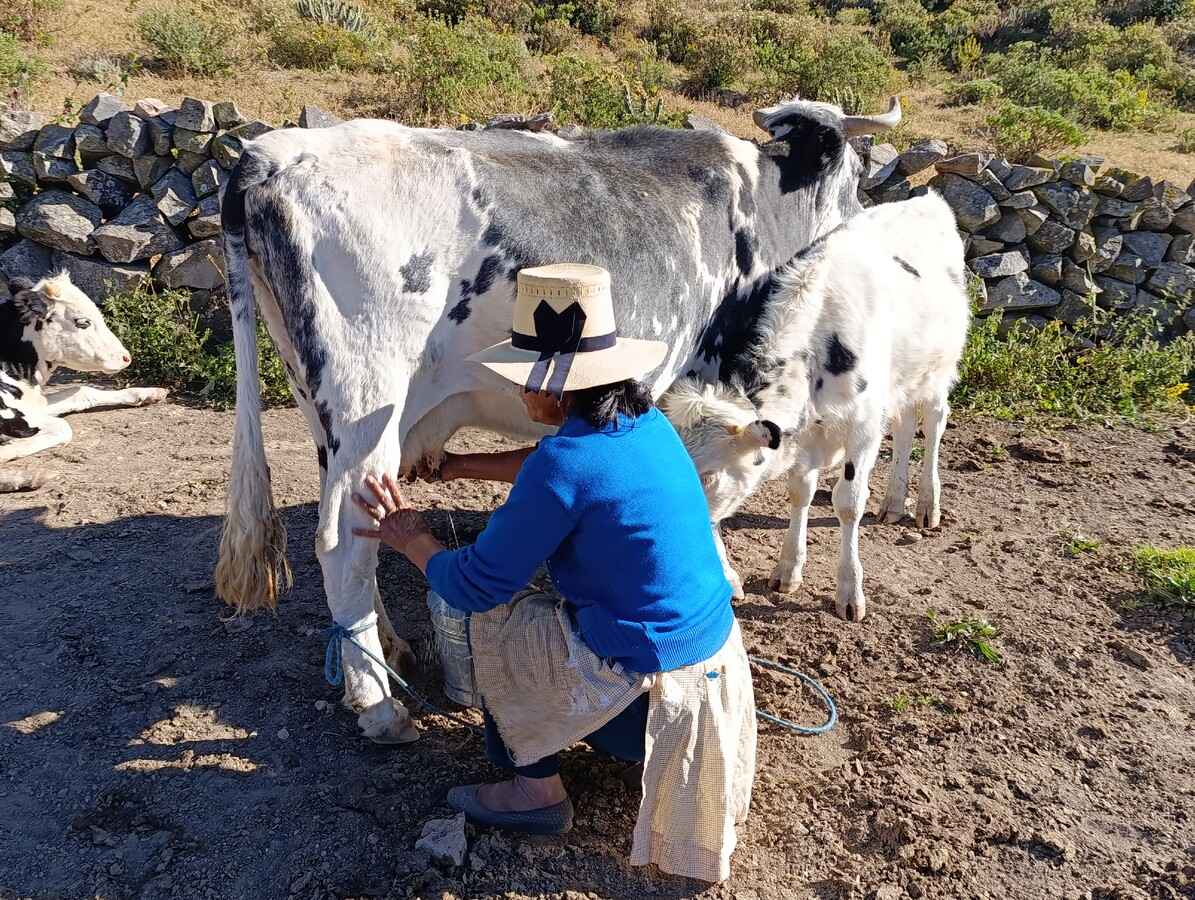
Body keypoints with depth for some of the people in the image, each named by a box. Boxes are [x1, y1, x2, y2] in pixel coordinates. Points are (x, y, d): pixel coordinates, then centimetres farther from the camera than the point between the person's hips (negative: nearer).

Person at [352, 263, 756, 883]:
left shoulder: (564, 464, -24)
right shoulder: (650, 425, 1)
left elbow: (471, 586, -13)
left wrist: (413, 541, 6)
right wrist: (455, 466, 26)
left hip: (646, 675, -8)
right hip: (713, 647, 8)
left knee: (486, 616, 11)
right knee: (540, 602, 28)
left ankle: (537, 791, 19)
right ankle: (639, 744, 26)